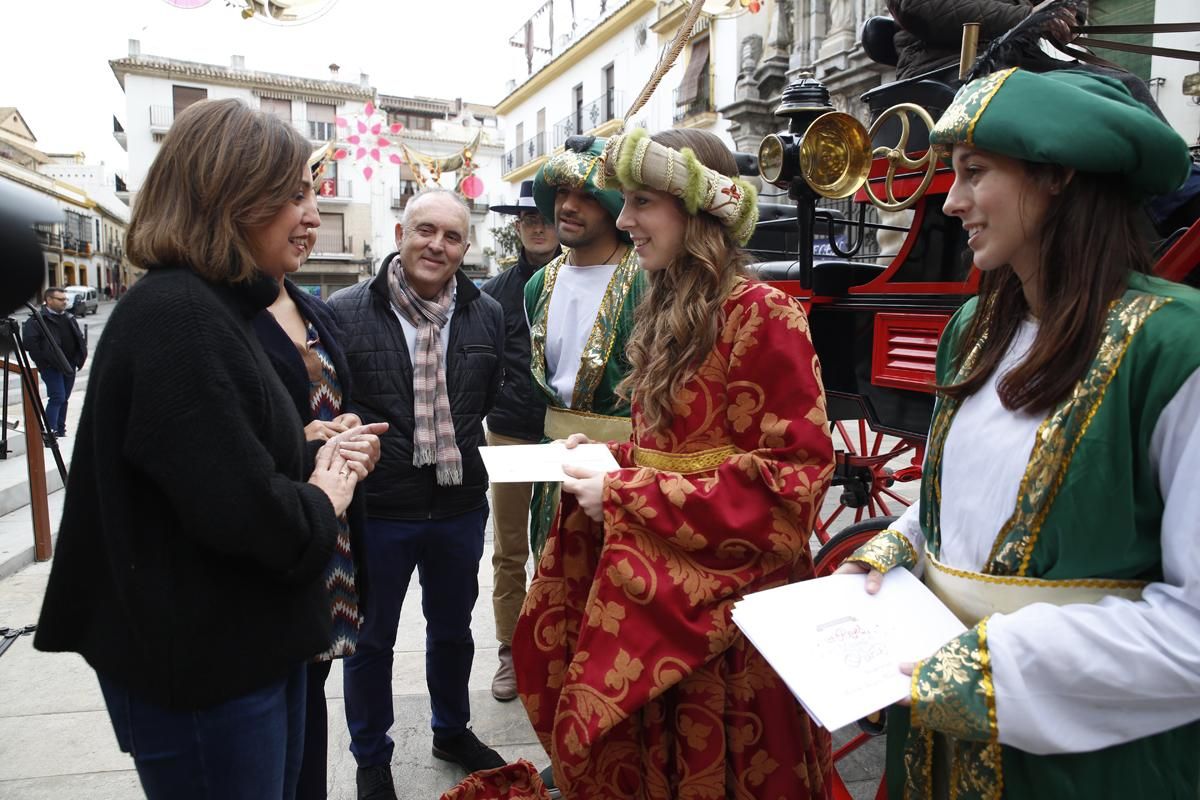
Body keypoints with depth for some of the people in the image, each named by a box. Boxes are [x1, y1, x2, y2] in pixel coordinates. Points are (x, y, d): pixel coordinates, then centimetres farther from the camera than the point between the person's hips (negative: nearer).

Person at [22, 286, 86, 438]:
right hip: (51, 367, -7)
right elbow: (29, 342, -17)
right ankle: (50, 430, -10)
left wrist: (79, 358, 11)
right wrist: (42, 360, -15)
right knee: (57, 397, -13)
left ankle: (60, 430, 21)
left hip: (69, 366, 7)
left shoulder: (69, 318, 15)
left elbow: (80, 339, 23)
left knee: (64, 398, 12)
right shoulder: (37, 319, -9)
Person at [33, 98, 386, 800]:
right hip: (205, 672, -10)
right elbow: (245, 514, -30)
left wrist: (317, 460, -2)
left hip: (252, 647, 10)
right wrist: (326, 498, -11)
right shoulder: (177, 318, -22)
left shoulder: (217, 308, 10)